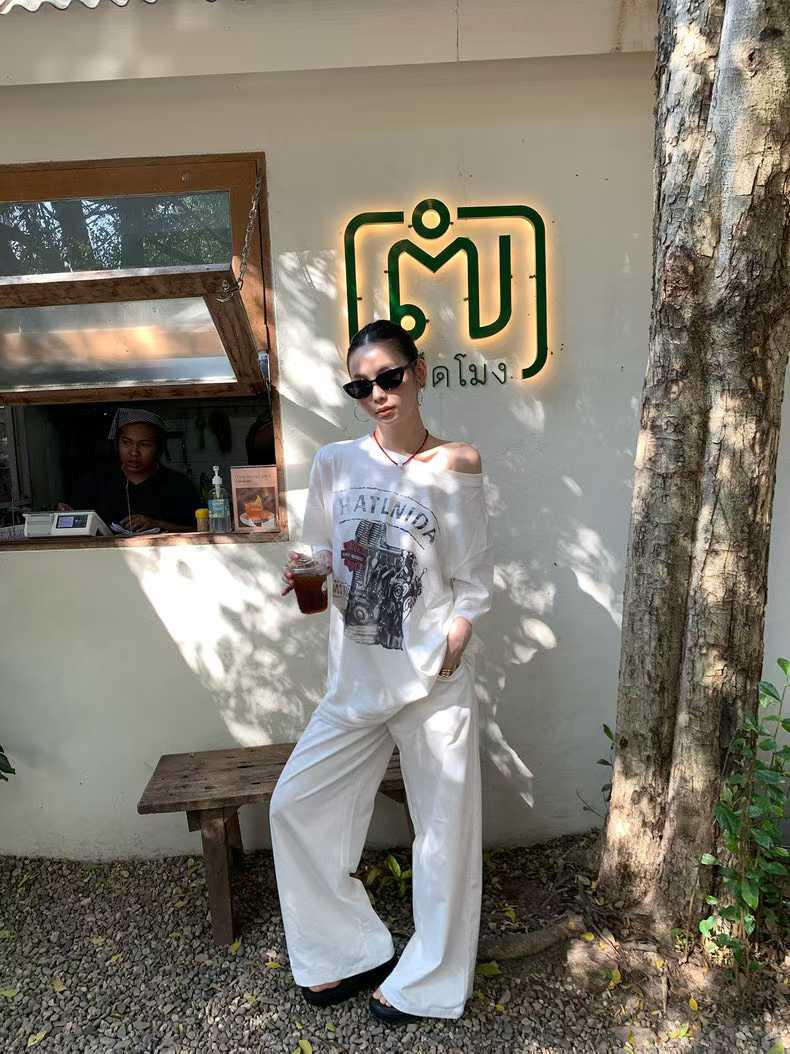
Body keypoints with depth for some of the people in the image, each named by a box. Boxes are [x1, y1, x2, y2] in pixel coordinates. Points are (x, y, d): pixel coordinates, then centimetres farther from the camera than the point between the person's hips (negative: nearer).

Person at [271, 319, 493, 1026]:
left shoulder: (455, 471, -6)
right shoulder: (335, 464, 2)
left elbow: (474, 582, -2)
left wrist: (450, 644, -14)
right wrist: (306, 574, -9)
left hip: (433, 677, -3)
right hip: (356, 677, 4)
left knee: (444, 825, 8)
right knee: (295, 805, 7)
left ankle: (429, 984, 34)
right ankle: (353, 952, 29)